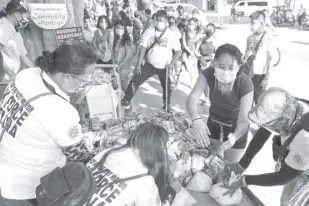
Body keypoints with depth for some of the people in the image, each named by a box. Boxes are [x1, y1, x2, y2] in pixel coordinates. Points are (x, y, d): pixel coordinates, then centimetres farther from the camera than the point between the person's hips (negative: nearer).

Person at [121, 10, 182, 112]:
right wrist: (139, 64, -11)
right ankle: (126, 101, 9)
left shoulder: (171, 34, -10)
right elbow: (143, 47, -7)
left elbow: (178, 51, -6)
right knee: (135, 80, -7)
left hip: (164, 66, 0)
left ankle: (167, 106, 34)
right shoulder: (149, 31, -8)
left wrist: (172, 63, -19)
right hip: (150, 64, 1)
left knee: (166, 86, 11)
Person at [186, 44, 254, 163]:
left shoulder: (245, 84, -31)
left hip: (235, 128, -2)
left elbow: (244, 119, -34)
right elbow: (192, 98, -38)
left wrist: (234, 137, -56)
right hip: (214, 123, 2)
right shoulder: (208, 74, -26)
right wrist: (196, 119, -59)